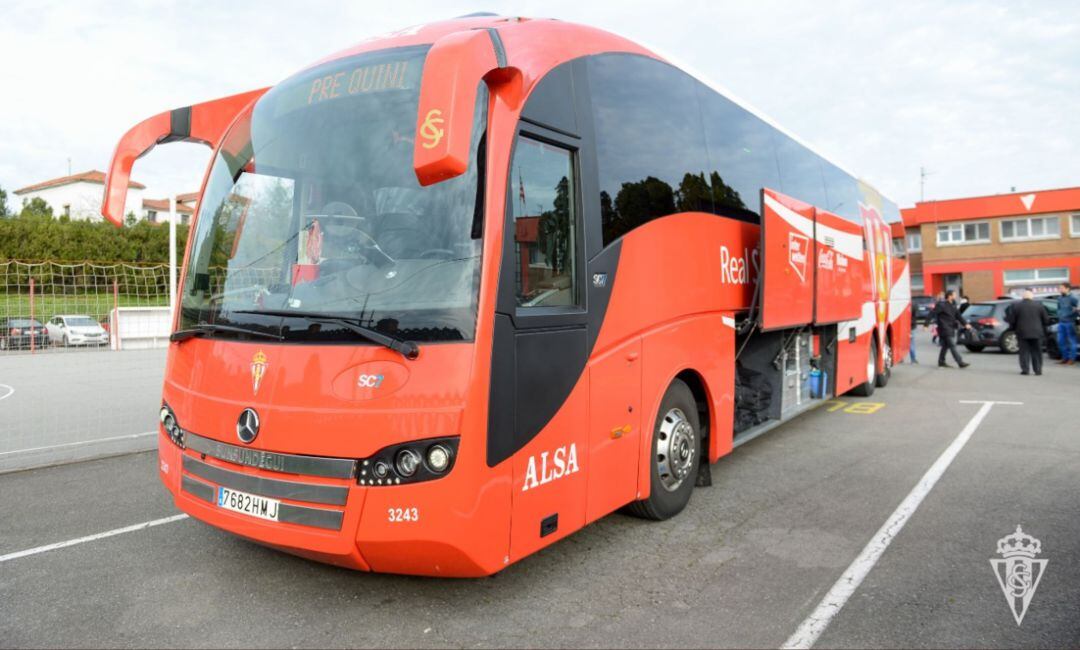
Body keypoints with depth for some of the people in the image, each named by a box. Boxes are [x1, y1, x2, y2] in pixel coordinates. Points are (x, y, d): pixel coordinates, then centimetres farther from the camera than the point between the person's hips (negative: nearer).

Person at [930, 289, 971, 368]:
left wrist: (965, 324, 4)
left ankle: (941, 362, 22)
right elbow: (932, 314, -16)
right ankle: (960, 362, -10)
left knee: (945, 346, 14)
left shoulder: (953, 305, 11)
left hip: (950, 328, 9)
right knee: (952, 345, -9)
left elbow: (958, 316, 14)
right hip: (945, 329, -9)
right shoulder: (941, 305, -15)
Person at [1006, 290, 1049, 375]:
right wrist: (1043, 329, 22)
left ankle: (1025, 369, -2)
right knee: (1036, 352, 9)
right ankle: (1038, 370, 9)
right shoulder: (1039, 306, 2)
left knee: (1024, 352, 3)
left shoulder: (1015, 306, -3)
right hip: (1036, 332, 1)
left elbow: (1011, 320, -4)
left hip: (1022, 332, -1)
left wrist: (1014, 328, 13)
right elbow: (1046, 320, 4)